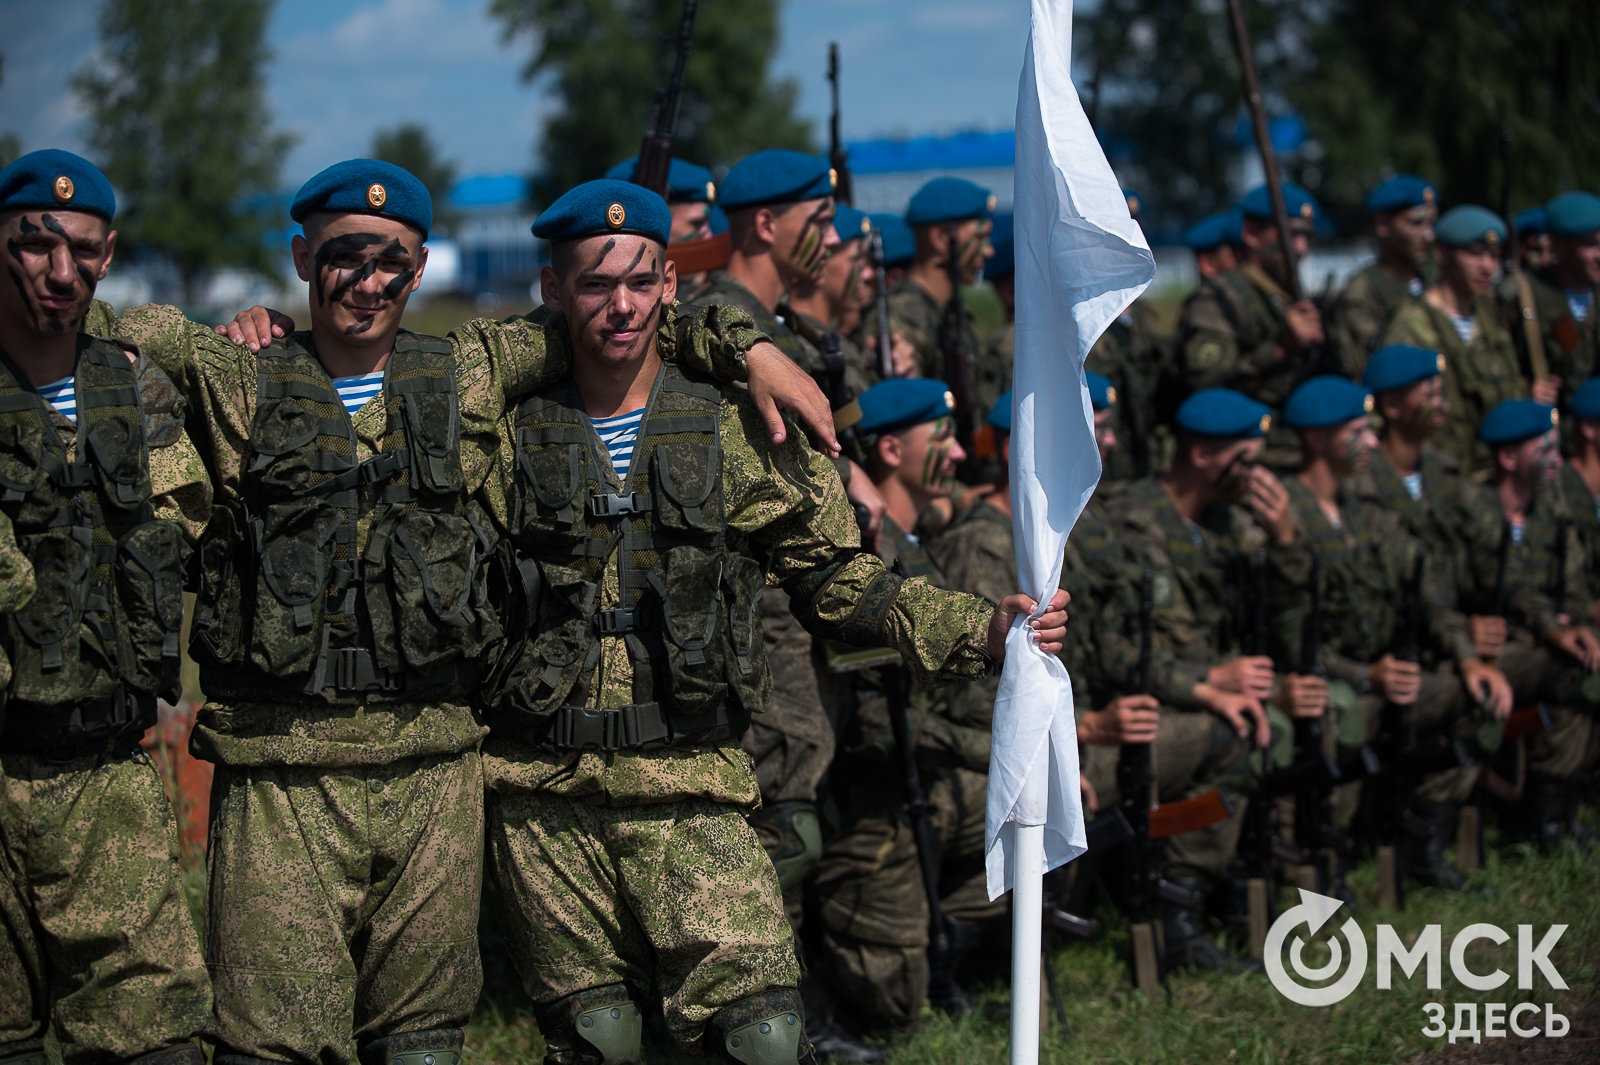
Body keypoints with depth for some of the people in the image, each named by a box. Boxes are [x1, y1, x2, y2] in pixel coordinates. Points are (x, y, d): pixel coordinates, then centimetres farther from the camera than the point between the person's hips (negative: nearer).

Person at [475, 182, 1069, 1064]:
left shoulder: (737, 435, 5)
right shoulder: (513, 435, 5)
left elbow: (835, 580, 8)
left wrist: (978, 630, -2)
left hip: (690, 791, -1)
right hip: (541, 797, 1)